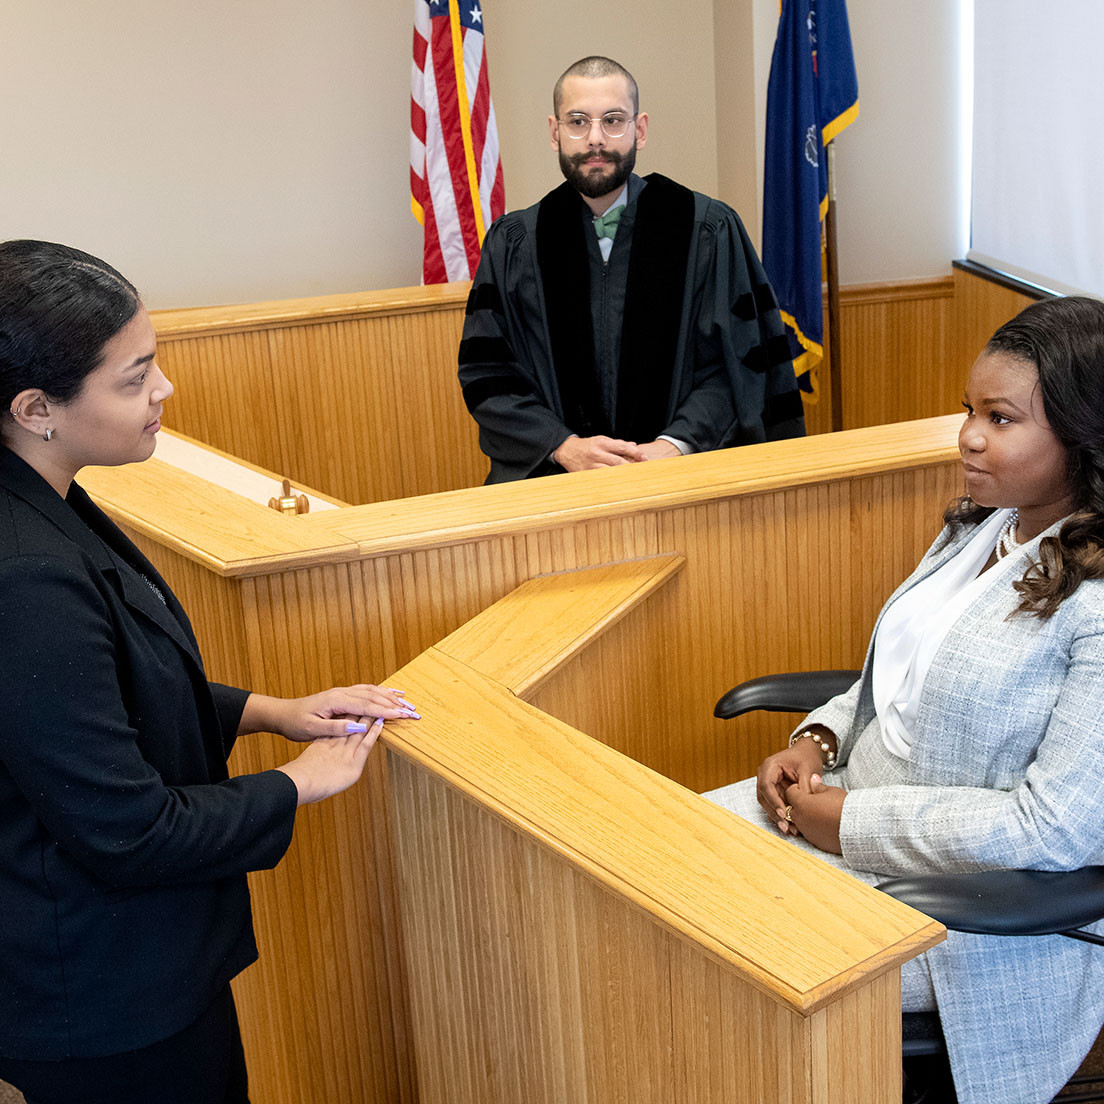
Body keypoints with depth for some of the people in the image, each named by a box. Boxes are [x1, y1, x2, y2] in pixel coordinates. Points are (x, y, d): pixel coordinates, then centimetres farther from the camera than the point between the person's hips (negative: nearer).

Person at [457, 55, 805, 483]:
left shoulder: (710, 231, 4)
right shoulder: (512, 244, 8)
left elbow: (734, 363, 1)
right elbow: (486, 372, 3)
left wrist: (672, 446, -15)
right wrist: (565, 446, -12)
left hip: (683, 465, 0)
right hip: (550, 472, 1)